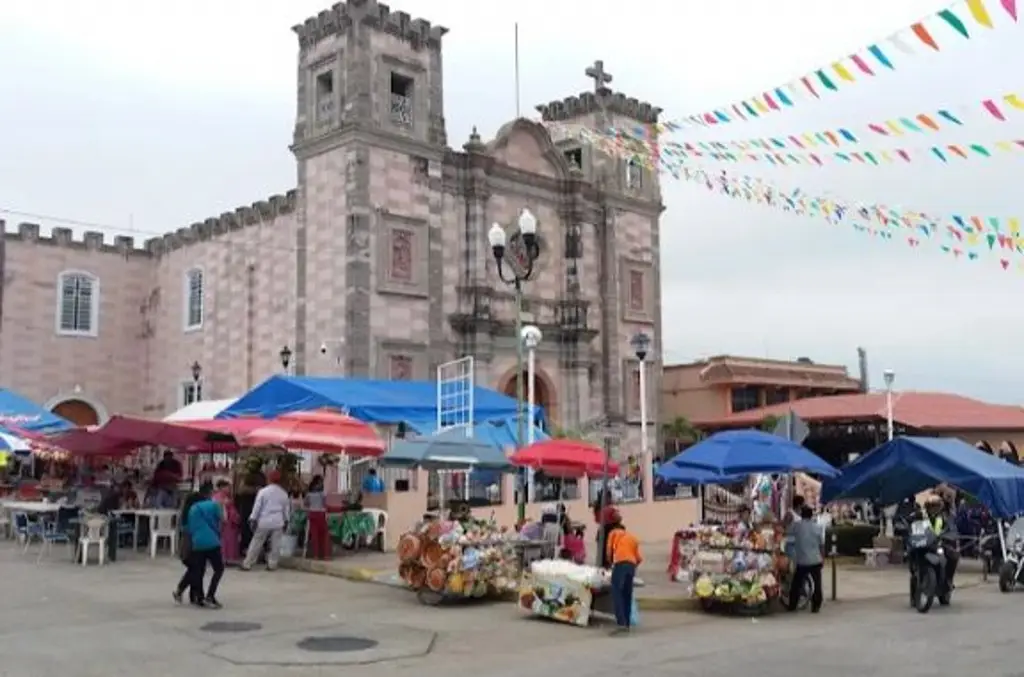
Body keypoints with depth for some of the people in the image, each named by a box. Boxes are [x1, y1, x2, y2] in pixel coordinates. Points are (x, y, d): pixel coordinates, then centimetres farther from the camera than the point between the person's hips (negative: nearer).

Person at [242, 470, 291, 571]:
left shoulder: (263, 491, -6)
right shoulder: (284, 493, 5)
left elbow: (257, 506, -7)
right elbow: (286, 508, 12)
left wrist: (253, 519, -3)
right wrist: (286, 521, 20)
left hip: (264, 521, -2)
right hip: (278, 522, 2)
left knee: (256, 543, 5)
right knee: (275, 544, 7)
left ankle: (247, 564, 9)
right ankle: (272, 564, 6)